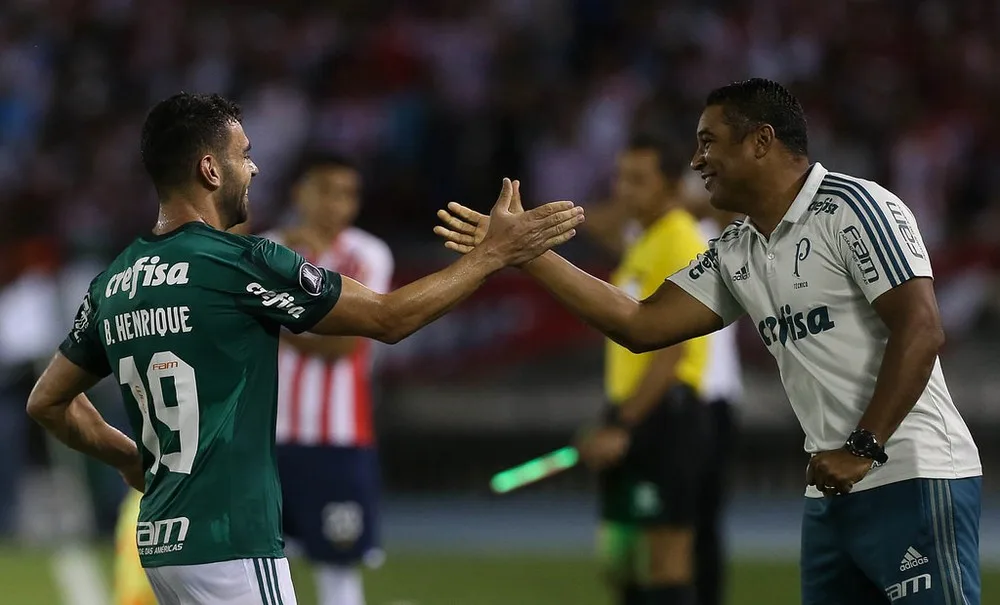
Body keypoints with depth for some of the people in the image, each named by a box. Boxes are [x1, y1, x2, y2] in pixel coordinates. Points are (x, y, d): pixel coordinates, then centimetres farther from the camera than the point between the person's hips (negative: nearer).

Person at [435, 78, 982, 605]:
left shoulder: (852, 207, -9)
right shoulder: (736, 254, 15)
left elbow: (920, 332, -16)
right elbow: (642, 325, 14)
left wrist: (864, 447, -20)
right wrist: (527, 254, 11)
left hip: (910, 482, -8)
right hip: (832, 490, 8)